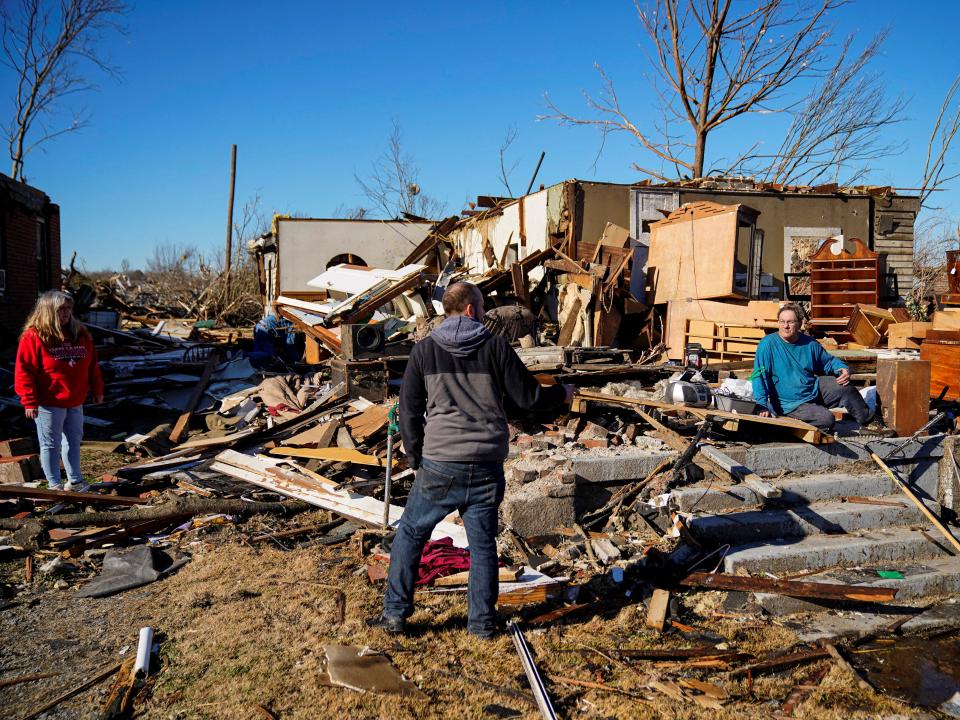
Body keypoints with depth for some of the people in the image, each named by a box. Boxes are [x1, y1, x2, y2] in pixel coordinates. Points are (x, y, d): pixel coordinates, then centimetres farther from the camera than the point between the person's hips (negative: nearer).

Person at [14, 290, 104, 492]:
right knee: (51, 444, 5)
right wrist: (29, 401, -15)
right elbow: (24, 371, -13)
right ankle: (54, 485, 16)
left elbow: (92, 365, 14)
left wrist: (97, 390, 13)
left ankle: (75, 481, 27)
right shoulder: (34, 337, -12)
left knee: (74, 441, 15)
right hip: (49, 404, -6)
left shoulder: (80, 334, 6)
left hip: (75, 402, 6)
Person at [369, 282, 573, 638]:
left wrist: (415, 457, 11)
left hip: (439, 464, 0)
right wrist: (561, 394, 21)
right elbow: (527, 396, 2)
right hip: (487, 465, 1)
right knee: (483, 542, 12)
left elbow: (409, 409, 2)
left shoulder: (424, 350, 1)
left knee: (410, 534, 14)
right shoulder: (495, 346, -1)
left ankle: (395, 613, 18)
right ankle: (482, 621, 19)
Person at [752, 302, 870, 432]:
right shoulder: (768, 344, -16)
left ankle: (868, 420, 22)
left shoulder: (810, 344, 1)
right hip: (791, 404, -6)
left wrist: (844, 369, -5)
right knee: (826, 419, -24)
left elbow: (829, 361, 17)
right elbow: (759, 376, -20)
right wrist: (762, 406, -28)